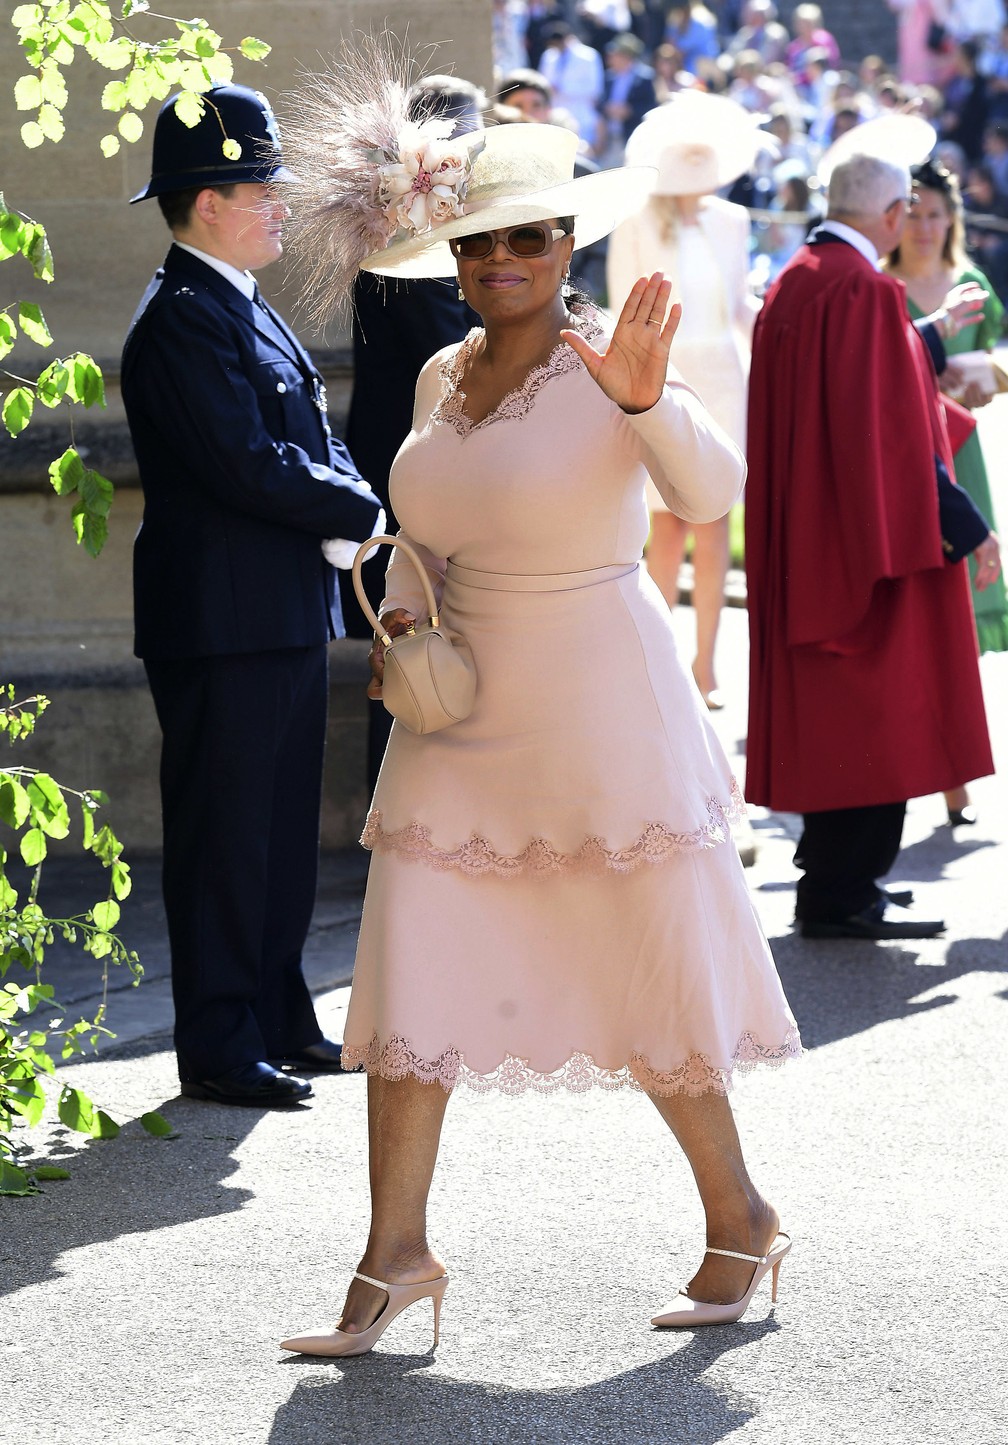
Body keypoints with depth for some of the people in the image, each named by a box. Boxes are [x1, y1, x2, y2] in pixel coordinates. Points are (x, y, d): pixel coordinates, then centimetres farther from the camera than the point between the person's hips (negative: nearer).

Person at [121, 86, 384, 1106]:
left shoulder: (243, 310, 16)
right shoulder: (183, 318, -16)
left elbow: (310, 442, 17)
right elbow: (249, 466, -23)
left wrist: (342, 506, -4)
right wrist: (362, 513, -11)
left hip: (283, 618, 10)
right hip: (222, 620, -10)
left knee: (282, 831, 15)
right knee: (224, 835, -4)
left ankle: (280, 1022, 23)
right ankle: (218, 1050, 2)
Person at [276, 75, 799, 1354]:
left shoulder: (605, 368, -12)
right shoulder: (443, 376, 7)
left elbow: (710, 492, -28)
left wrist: (645, 397, -45)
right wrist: (401, 617, 3)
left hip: (595, 719, -6)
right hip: (459, 720, 6)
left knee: (654, 973, 4)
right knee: (409, 968, -1)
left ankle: (739, 1222, 22)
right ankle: (397, 1253, 5)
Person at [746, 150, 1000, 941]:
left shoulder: (795, 281, 10)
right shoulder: (865, 291, -19)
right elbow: (894, 426, -22)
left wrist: (932, 332, 33)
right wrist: (964, 525, -17)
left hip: (803, 528, 10)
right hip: (865, 530, -10)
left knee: (829, 707, 16)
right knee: (871, 702, -4)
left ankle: (832, 870, 24)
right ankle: (842, 893, -2)